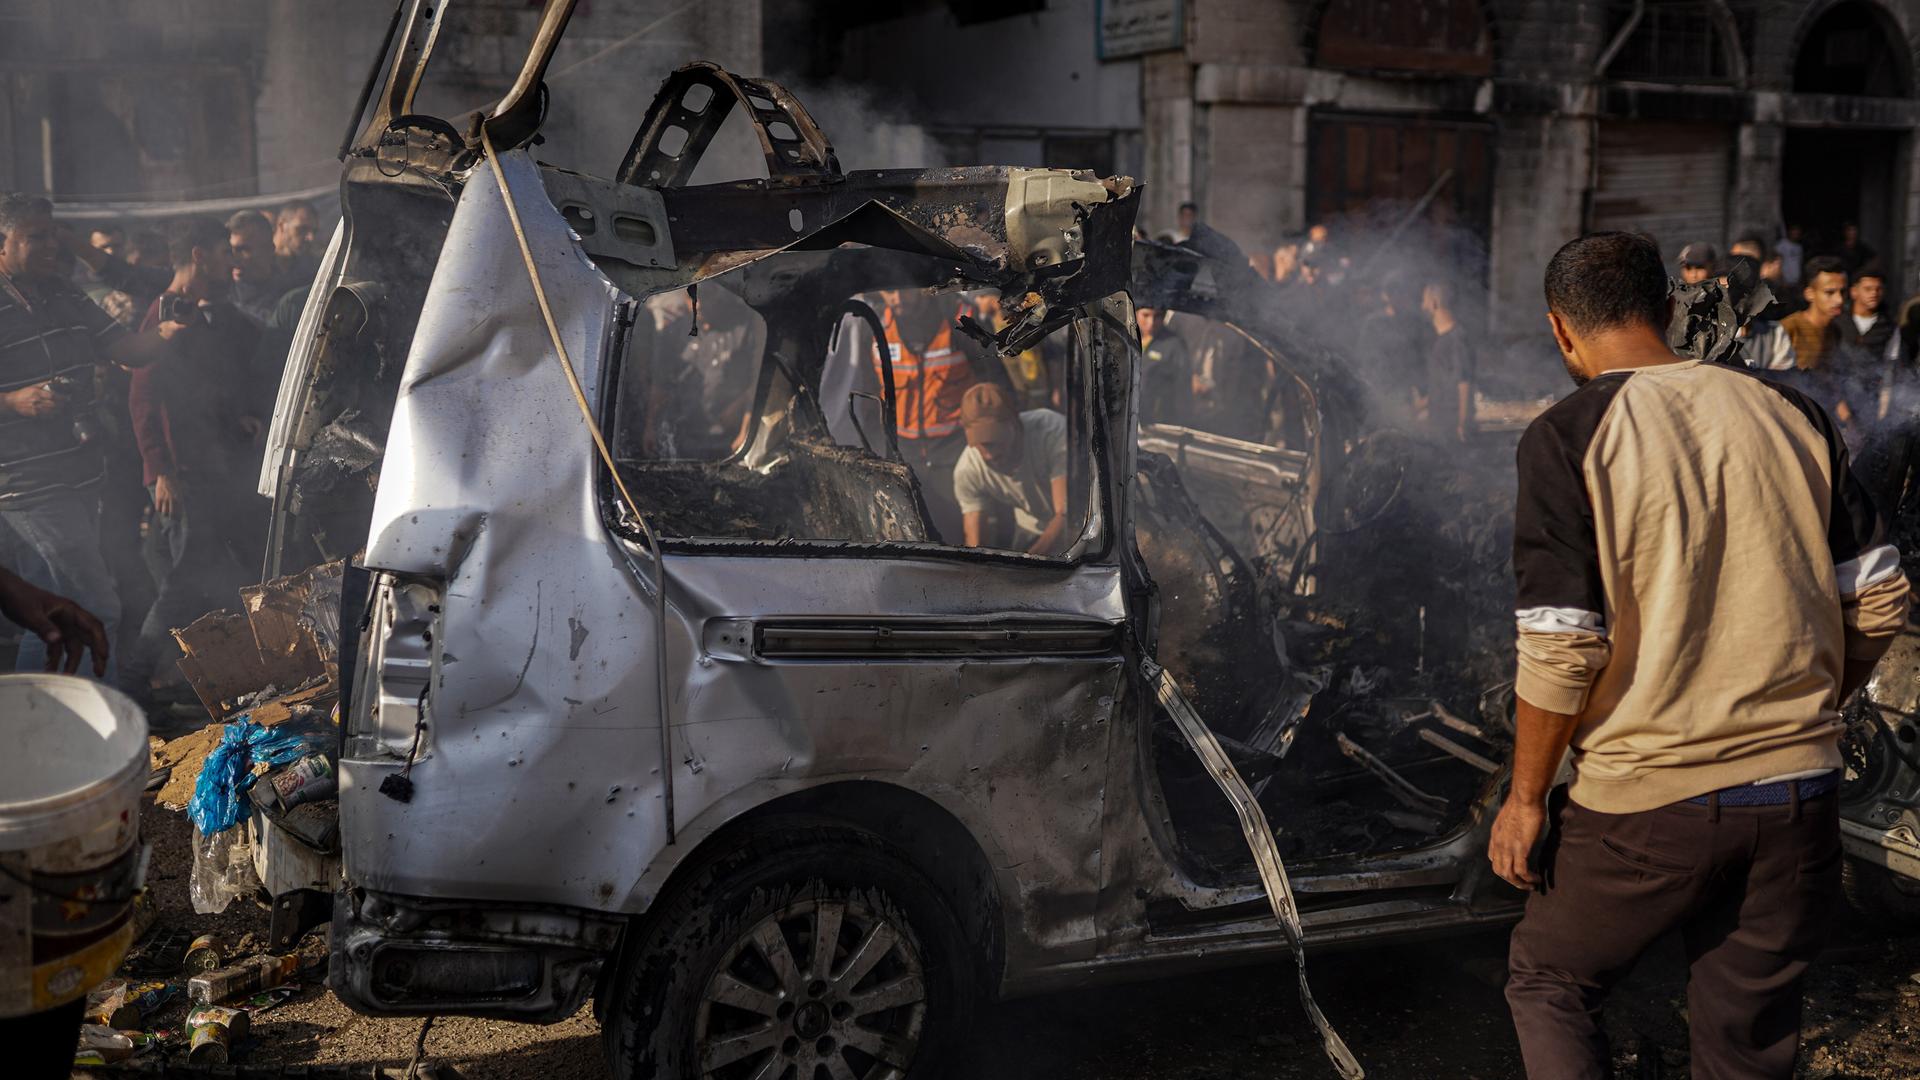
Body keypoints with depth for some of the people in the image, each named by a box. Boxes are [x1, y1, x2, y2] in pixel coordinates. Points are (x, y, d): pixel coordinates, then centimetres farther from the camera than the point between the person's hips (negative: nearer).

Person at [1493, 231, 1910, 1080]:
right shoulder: (1791, 413, 3)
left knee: (1547, 983, 19)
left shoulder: (1568, 437, -11)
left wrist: (1526, 797, -4)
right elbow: (1878, 602, 6)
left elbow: (1562, 647, -16)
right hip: (1801, 791, 5)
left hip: (1647, 801, -5)